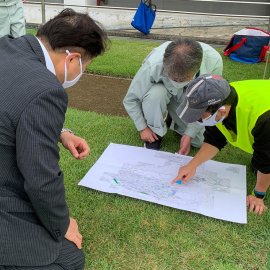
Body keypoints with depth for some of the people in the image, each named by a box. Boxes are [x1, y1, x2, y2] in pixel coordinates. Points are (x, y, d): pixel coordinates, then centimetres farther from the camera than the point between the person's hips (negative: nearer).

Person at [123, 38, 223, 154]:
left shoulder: (214, 62, -35)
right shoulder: (152, 65, -38)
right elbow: (130, 100, -21)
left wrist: (189, 134, -21)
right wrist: (142, 128, -19)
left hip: (189, 100, 2)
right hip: (161, 93, -1)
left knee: (198, 140, -10)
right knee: (155, 93, -37)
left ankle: (171, 117, 19)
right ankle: (155, 134, -10)